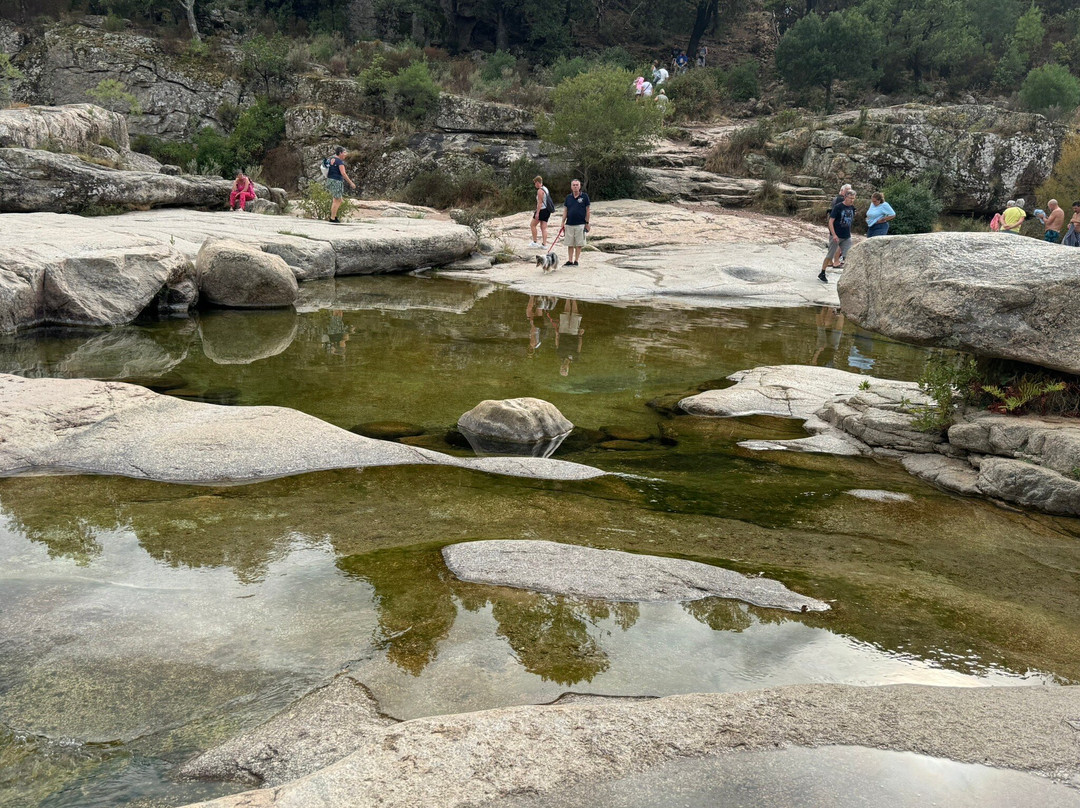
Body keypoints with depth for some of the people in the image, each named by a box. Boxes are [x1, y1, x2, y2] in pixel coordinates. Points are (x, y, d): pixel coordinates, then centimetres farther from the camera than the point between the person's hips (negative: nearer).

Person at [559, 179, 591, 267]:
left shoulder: (584, 196, -1)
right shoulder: (568, 197, 9)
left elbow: (587, 210, 0)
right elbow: (565, 211, 11)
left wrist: (587, 223, -2)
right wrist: (563, 222, 3)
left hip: (580, 224, -3)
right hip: (569, 224, 3)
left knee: (578, 244, 1)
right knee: (570, 244, 5)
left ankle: (576, 261, 8)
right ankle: (570, 261, 11)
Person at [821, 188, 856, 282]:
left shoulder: (852, 207, 4)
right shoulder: (838, 207, -13)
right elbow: (831, 221, -16)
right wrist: (834, 235, -23)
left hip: (847, 237, 5)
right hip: (836, 236, -5)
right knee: (830, 255, 4)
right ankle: (822, 274, 17)